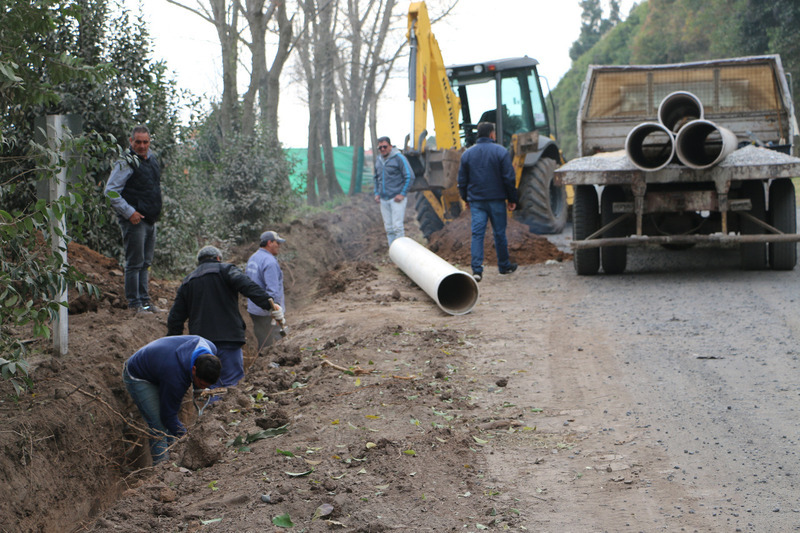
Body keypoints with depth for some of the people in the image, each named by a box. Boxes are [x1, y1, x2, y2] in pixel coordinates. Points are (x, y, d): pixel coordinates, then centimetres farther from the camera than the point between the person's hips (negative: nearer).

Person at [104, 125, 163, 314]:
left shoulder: (152, 159, 13)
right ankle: (134, 303, 0)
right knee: (134, 263, -5)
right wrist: (129, 213, -18)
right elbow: (111, 191, -15)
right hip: (134, 220, -8)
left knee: (145, 263, 13)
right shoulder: (126, 163, -12)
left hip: (150, 220, 8)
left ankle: (144, 300, 19)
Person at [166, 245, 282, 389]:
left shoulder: (187, 282, 22)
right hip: (228, 338, -5)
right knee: (231, 383, -8)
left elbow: (175, 318, 21)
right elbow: (247, 286, -17)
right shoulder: (226, 270, 6)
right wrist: (268, 303, -27)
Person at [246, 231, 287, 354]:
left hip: (253, 310, 9)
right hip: (267, 312, -9)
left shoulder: (252, 258, 14)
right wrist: (277, 312, -23)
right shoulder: (269, 261, -17)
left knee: (262, 345, 14)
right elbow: (273, 290, -23)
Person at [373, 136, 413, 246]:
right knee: (389, 228, 6)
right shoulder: (378, 160, 13)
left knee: (397, 227, -10)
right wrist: (377, 193, 14)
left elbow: (409, 176, -8)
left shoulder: (399, 158, -7)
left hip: (397, 199, -6)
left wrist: (402, 194, -12)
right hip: (384, 200, 6)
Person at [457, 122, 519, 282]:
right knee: (499, 233, 9)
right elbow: (509, 178, -6)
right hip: (496, 199, -2)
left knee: (477, 234, -3)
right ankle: (504, 265, 23)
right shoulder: (501, 152, -4)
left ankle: (477, 269, -15)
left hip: (476, 201, 2)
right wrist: (512, 199, 2)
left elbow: (462, 180, 9)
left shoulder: (467, 154, 5)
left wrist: (466, 199, 21)